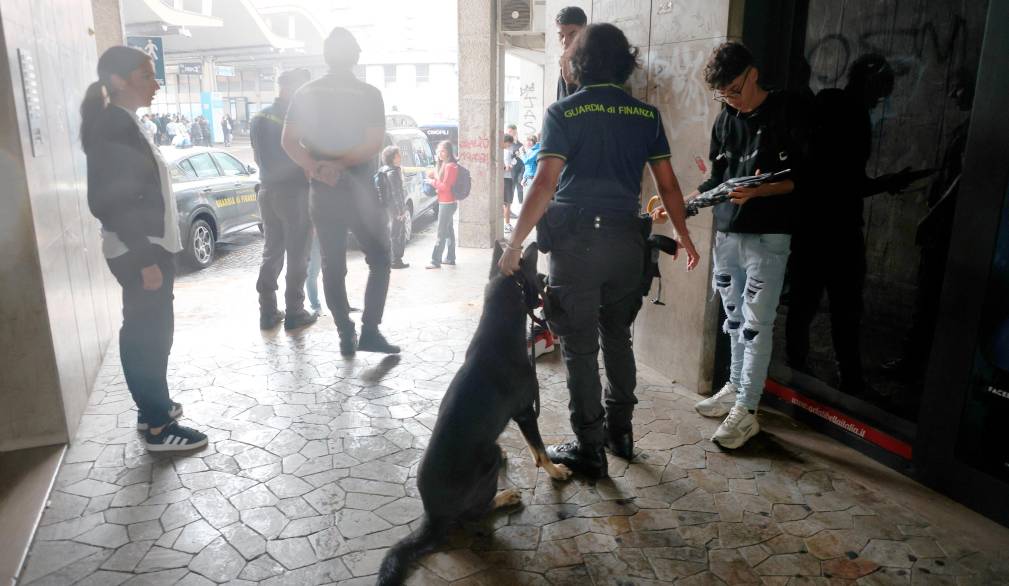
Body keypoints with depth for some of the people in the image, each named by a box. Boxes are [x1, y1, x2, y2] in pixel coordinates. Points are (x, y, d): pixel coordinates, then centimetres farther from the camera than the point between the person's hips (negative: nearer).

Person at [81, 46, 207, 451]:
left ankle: (152, 408, 29)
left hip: (149, 246, 10)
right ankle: (158, 427, 7)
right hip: (137, 252, -10)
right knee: (148, 334, -3)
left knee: (149, 331, 16)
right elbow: (111, 201, -21)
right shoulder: (111, 125, -16)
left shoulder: (124, 123, 14)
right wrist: (144, 258, -23)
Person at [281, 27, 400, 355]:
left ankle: (346, 335, 10)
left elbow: (289, 142, -1)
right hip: (358, 190, -3)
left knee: (332, 266, 9)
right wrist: (340, 164, -11)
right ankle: (369, 331, -1)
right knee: (379, 260, 8)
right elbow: (374, 145, -14)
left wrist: (316, 168, -10)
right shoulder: (369, 94, -4)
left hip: (321, 192, 3)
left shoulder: (306, 94, 6)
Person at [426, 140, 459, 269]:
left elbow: (445, 186, -20)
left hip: (447, 203, -10)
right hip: (446, 203, 10)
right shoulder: (443, 165, 11)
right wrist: (433, 179, 0)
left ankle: (436, 261, -4)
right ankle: (450, 258, 24)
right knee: (448, 230, 15)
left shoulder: (450, 166, -18)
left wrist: (431, 181, -10)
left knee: (441, 233, -7)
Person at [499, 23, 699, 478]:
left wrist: (515, 243, -11)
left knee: (580, 348, 4)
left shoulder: (563, 112, -4)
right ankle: (620, 432, 29)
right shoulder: (646, 114, 6)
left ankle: (589, 450, 11)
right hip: (626, 239, 4)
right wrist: (683, 236, 20)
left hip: (576, 241, -4)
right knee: (618, 339, 18)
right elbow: (667, 184, 7)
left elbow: (544, 184, -14)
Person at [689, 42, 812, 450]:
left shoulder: (789, 112, -5)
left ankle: (746, 410, 2)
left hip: (767, 236, -6)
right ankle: (735, 388, 27)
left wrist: (759, 191, -26)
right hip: (726, 233, 6)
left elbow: (800, 176, -10)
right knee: (734, 319, 13)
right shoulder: (725, 119, 12)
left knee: (756, 324, -4)